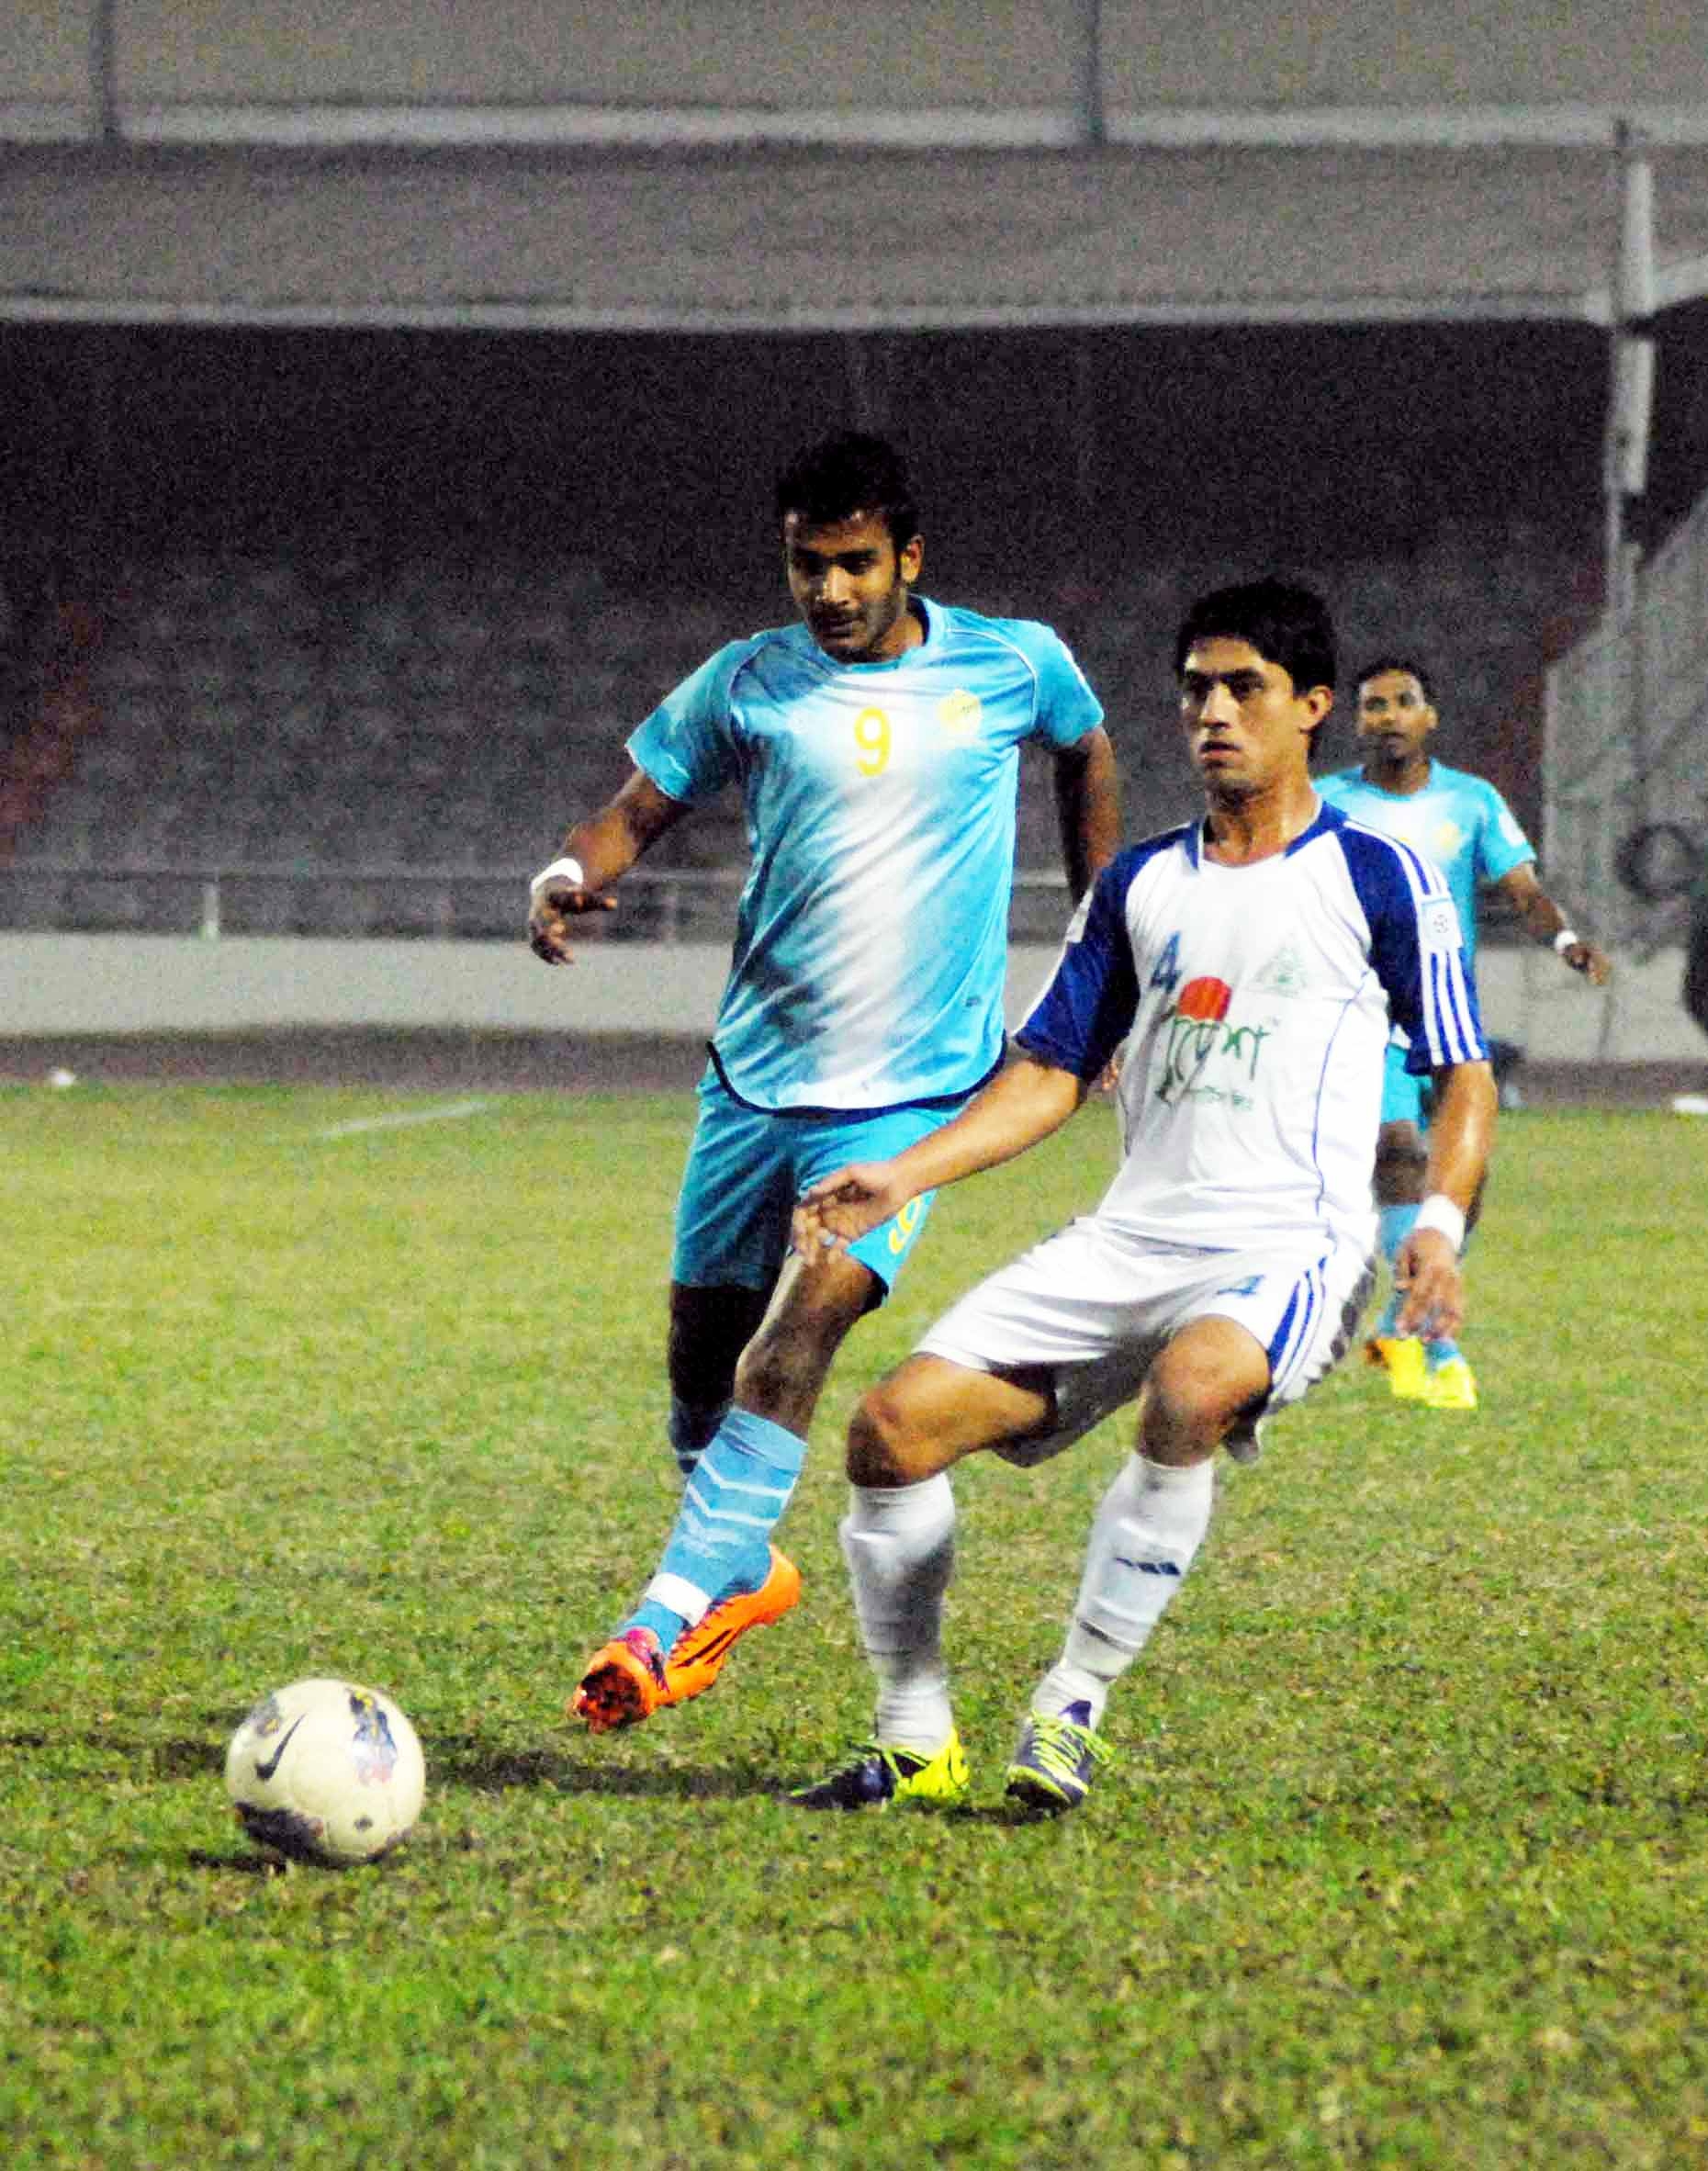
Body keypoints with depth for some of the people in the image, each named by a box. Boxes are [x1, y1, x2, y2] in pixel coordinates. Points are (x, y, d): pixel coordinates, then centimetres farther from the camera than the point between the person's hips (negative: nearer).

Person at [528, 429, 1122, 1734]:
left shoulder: (1013, 666, 1)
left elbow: (1086, 750, 21)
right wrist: (576, 870, -18)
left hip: (915, 1087, -3)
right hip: (757, 1073, 3)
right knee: (704, 1342, 9)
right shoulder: (748, 685, 1)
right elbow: (640, 809, 5)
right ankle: (740, 1570, 36)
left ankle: (671, 1618, -24)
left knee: (800, 1329, -21)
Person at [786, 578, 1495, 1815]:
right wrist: (903, 1177, 6)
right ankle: (916, 1741, 3)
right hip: (1132, 1237, 5)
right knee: (897, 1423, -12)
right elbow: (1052, 1073, 20)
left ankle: (1073, 1713, -27)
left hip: (1291, 1246, -5)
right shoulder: (1142, 882, 18)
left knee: (1191, 1388, -40)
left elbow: (1464, 1075, 5)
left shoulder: (1377, 877, 4)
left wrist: (1440, 1224, -13)